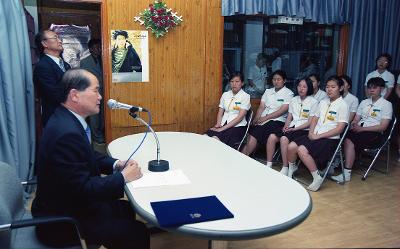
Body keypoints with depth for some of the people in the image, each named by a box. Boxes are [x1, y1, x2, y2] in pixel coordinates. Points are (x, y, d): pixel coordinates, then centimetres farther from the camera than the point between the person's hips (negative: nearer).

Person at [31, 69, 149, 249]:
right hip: (60, 222, -10)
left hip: (67, 203, 10)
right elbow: (83, 189, -29)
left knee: (127, 210, 16)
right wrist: (123, 177, -18)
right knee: (138, 232, -9)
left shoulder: (66, 118, 1)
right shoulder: (67, 133, -30)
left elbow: (87, 156, 13)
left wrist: (116, 164, -2)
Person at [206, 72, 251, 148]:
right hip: (223, 124, 4)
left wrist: (223, 128, -16)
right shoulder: (225, 94, 13)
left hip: (237, 126, -4)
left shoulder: (245, 96, -2)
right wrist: (218, 124, -9)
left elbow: (240, 117, -10)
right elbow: (220, 112, 13)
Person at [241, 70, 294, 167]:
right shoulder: (268, 91, 19)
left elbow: (282, 111, -8)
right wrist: (256, 120, -4)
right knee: (251, 136, -23)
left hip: (277, 121, -4)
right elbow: (261, 107, 12)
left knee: (253, 136, -27)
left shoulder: (288, 93, 3)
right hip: (262, 121, 4)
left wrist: (265, 118, -12)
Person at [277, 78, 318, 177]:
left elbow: (310, 122, -6)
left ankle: (285, 169, -21)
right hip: (291, 127, 5)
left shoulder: (314, 102, -1)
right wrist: (286, 126, -4)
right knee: (272, 137, -25)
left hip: (304, 130, -5)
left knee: (284, 139, -33)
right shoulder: (293, 100, 17)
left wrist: (294, 129, -14)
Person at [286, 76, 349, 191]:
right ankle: (292, 169, 14)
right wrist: (311, 133, -1)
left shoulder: (343, 105, -5)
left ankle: (317, 178, -13)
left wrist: (319, 136, -14)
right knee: (291, 147, -13)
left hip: (330, 139, -6)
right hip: (315, 135, 6)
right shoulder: (323, 102, 16)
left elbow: (339, 128, -12)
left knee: (302, 150, -28)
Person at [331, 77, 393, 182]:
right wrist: (354, 125, -9)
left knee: (349, 140, -33)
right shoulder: (364, 102, 21)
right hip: (359, 130, 5)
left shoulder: (386, 104, 3)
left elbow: (383, 127, -7)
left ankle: (347, 173, -34)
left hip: (374, 134, -5)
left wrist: (362, 128, -16)